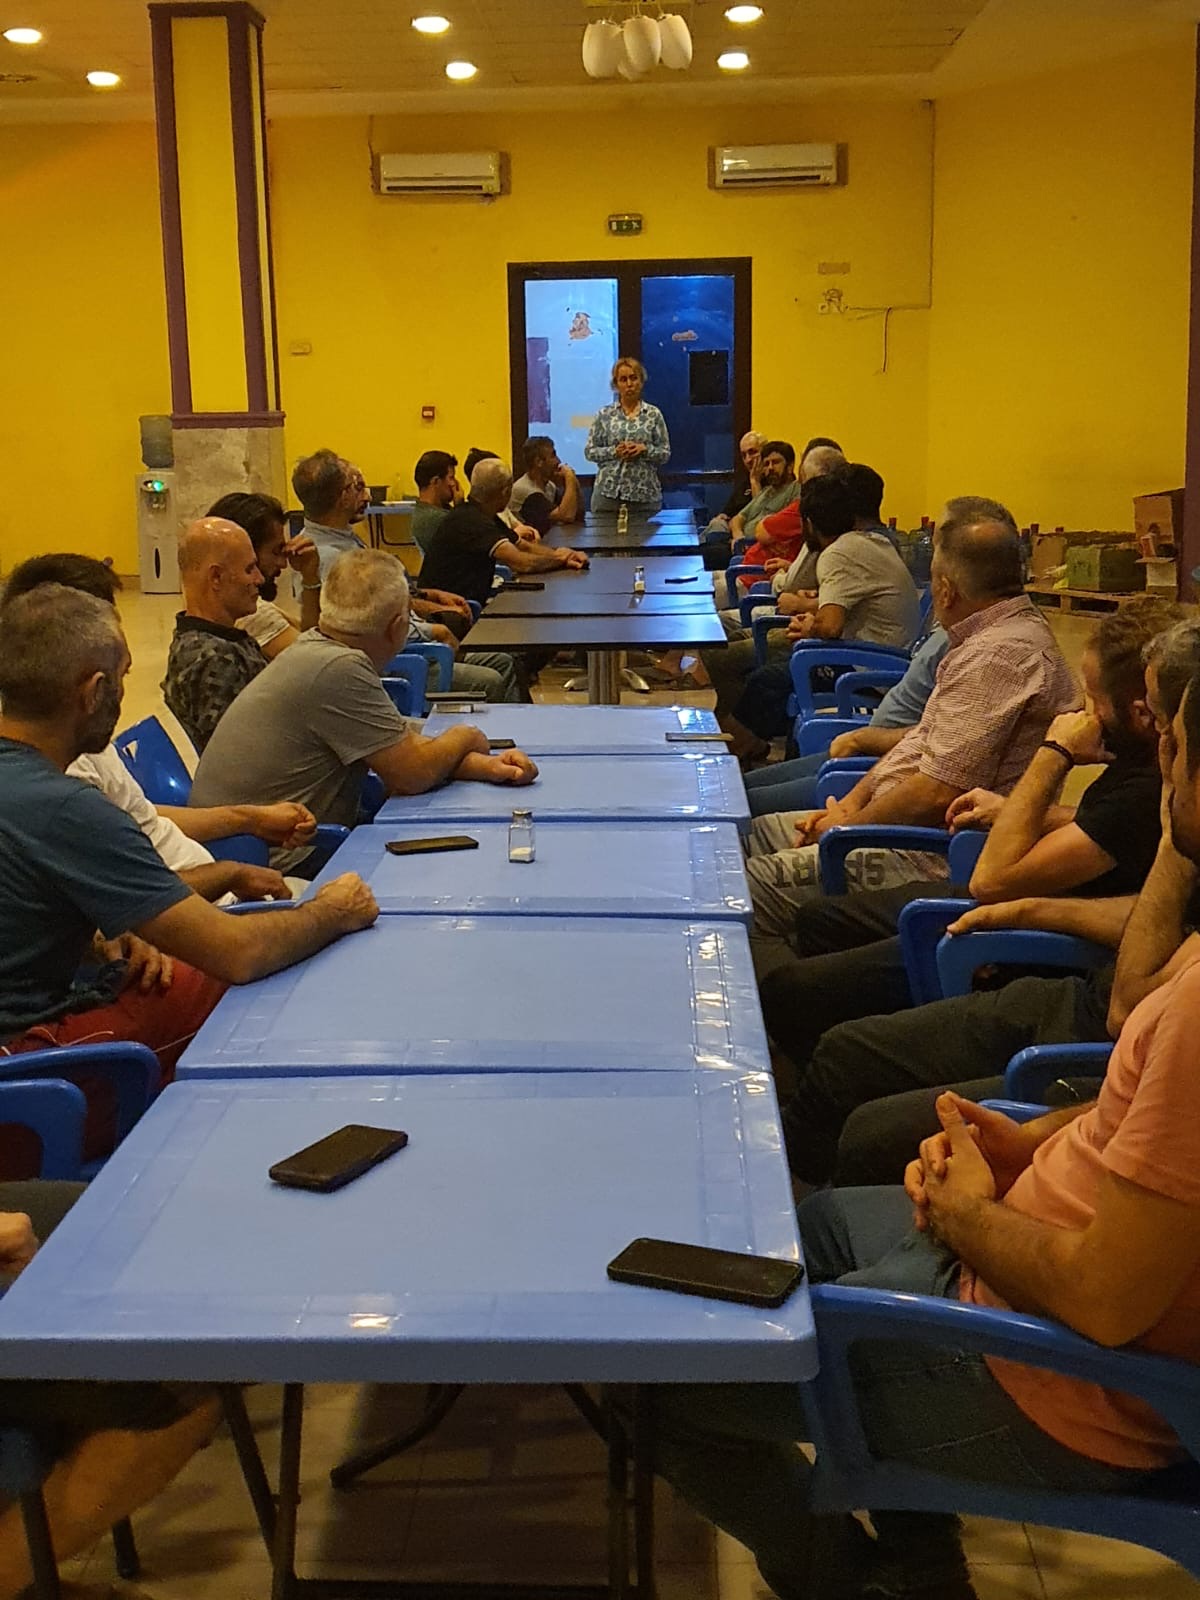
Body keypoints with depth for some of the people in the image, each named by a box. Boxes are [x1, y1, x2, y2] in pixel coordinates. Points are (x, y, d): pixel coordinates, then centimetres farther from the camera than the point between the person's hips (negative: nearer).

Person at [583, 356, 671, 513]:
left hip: (645, 493, 0)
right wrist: (614, 451, -10)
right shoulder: (604, 415, 6)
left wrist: (644, 449, -12)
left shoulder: (653, 414, 6)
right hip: (608, 491, 0)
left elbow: (665, 454, 5)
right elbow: (590, 451, 5)